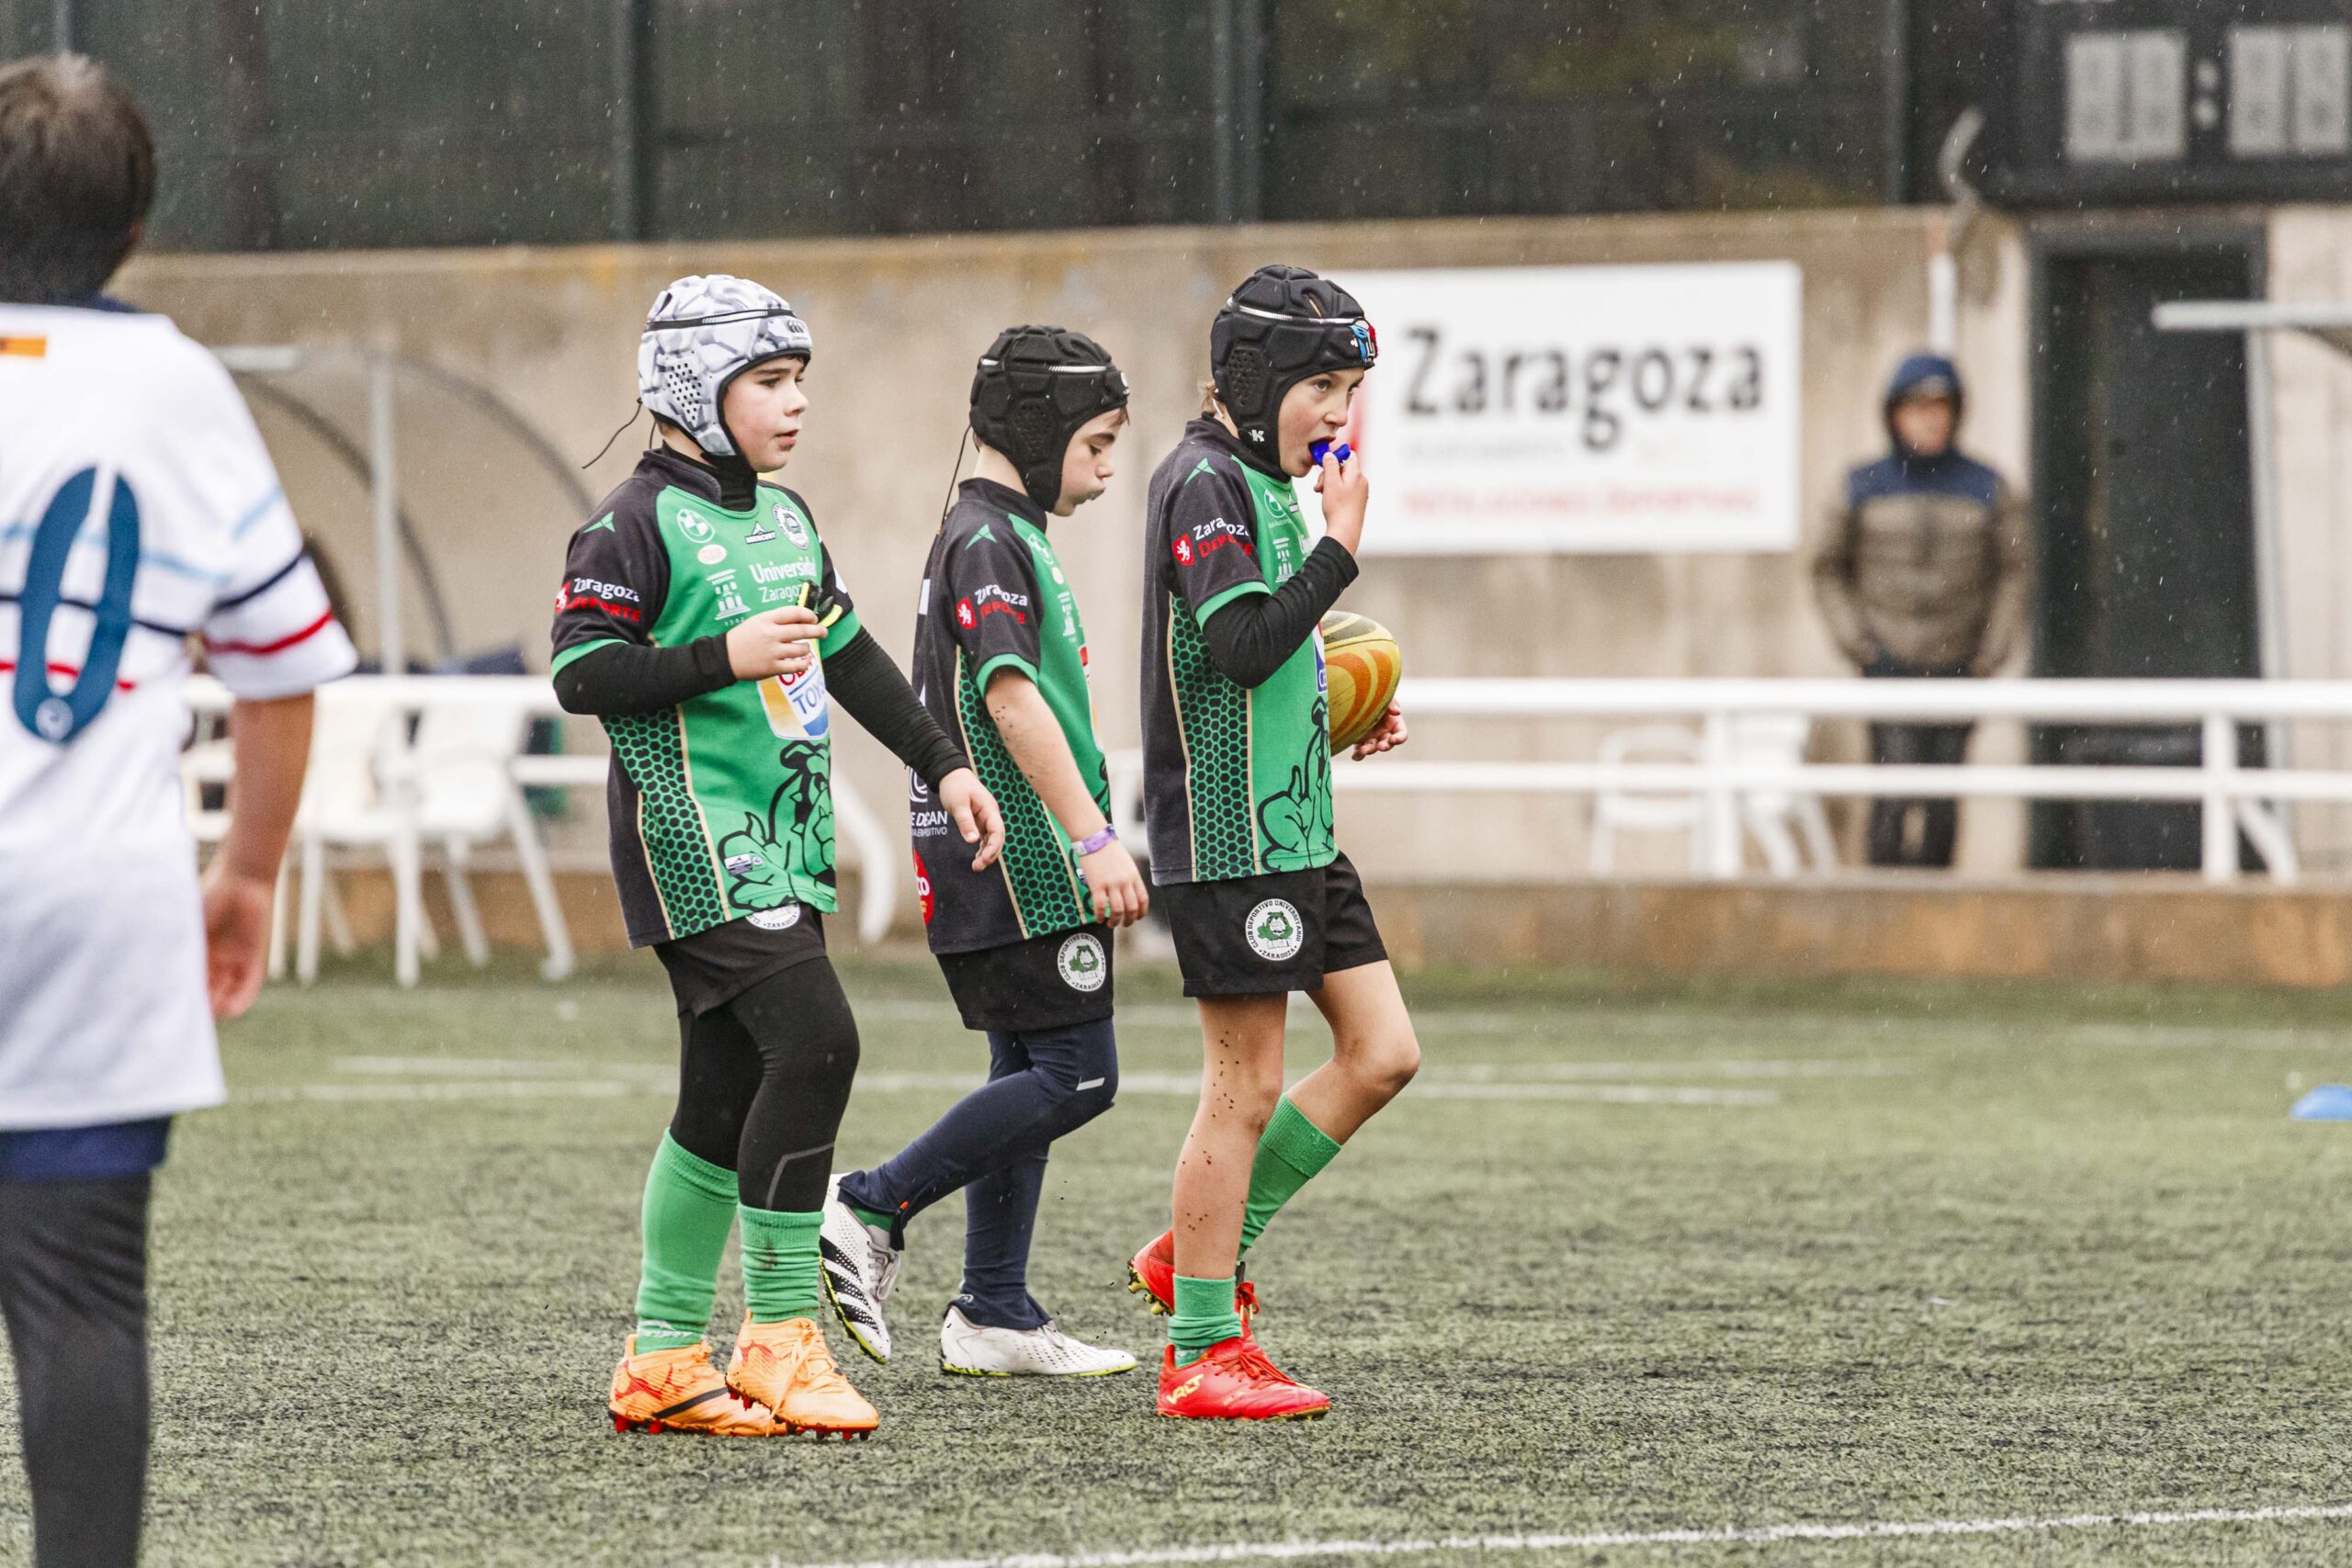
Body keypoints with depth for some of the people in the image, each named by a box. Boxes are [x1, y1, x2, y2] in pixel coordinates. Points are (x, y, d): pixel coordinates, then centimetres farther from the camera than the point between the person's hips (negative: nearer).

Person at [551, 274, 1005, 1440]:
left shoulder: (782, 517, 17)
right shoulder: (640, 522, -9)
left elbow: (850, 655, 26)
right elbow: (581, 673, -14)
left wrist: (943, 763, 21)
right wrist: (725, 657, -21)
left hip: (778, 837, 9)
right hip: (694, 830, -9)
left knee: (728, 1095, 9)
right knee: (815, 1042, -19)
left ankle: (662, 1362, 15)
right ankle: (782, 1335, -12)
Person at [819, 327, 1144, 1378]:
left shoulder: (1003, 537, 19)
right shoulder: (988, 543, -13)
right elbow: (1012, 700, -24)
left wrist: (1083, 840, 26)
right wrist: (1095, 838, -28)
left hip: (1004, 861, 11)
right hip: (1019, 860, -11)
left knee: (1029, 1074, 11)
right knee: (1076, 1075, -10)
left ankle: (994, 1318, 12)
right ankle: (874, 1211, -9)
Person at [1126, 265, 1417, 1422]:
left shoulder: (1263, 486, 17)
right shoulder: (1205, 483, -13)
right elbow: (1243, 647, -25)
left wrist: (1337, 729, 13)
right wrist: (1340, 546, -20)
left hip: (1295, 829, 10)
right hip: (1226, 838, -10)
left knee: (1383, 1055, 7)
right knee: (1246, 1086, -5)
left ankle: (1199, 1250, 17)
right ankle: (1201, 1353, 2)